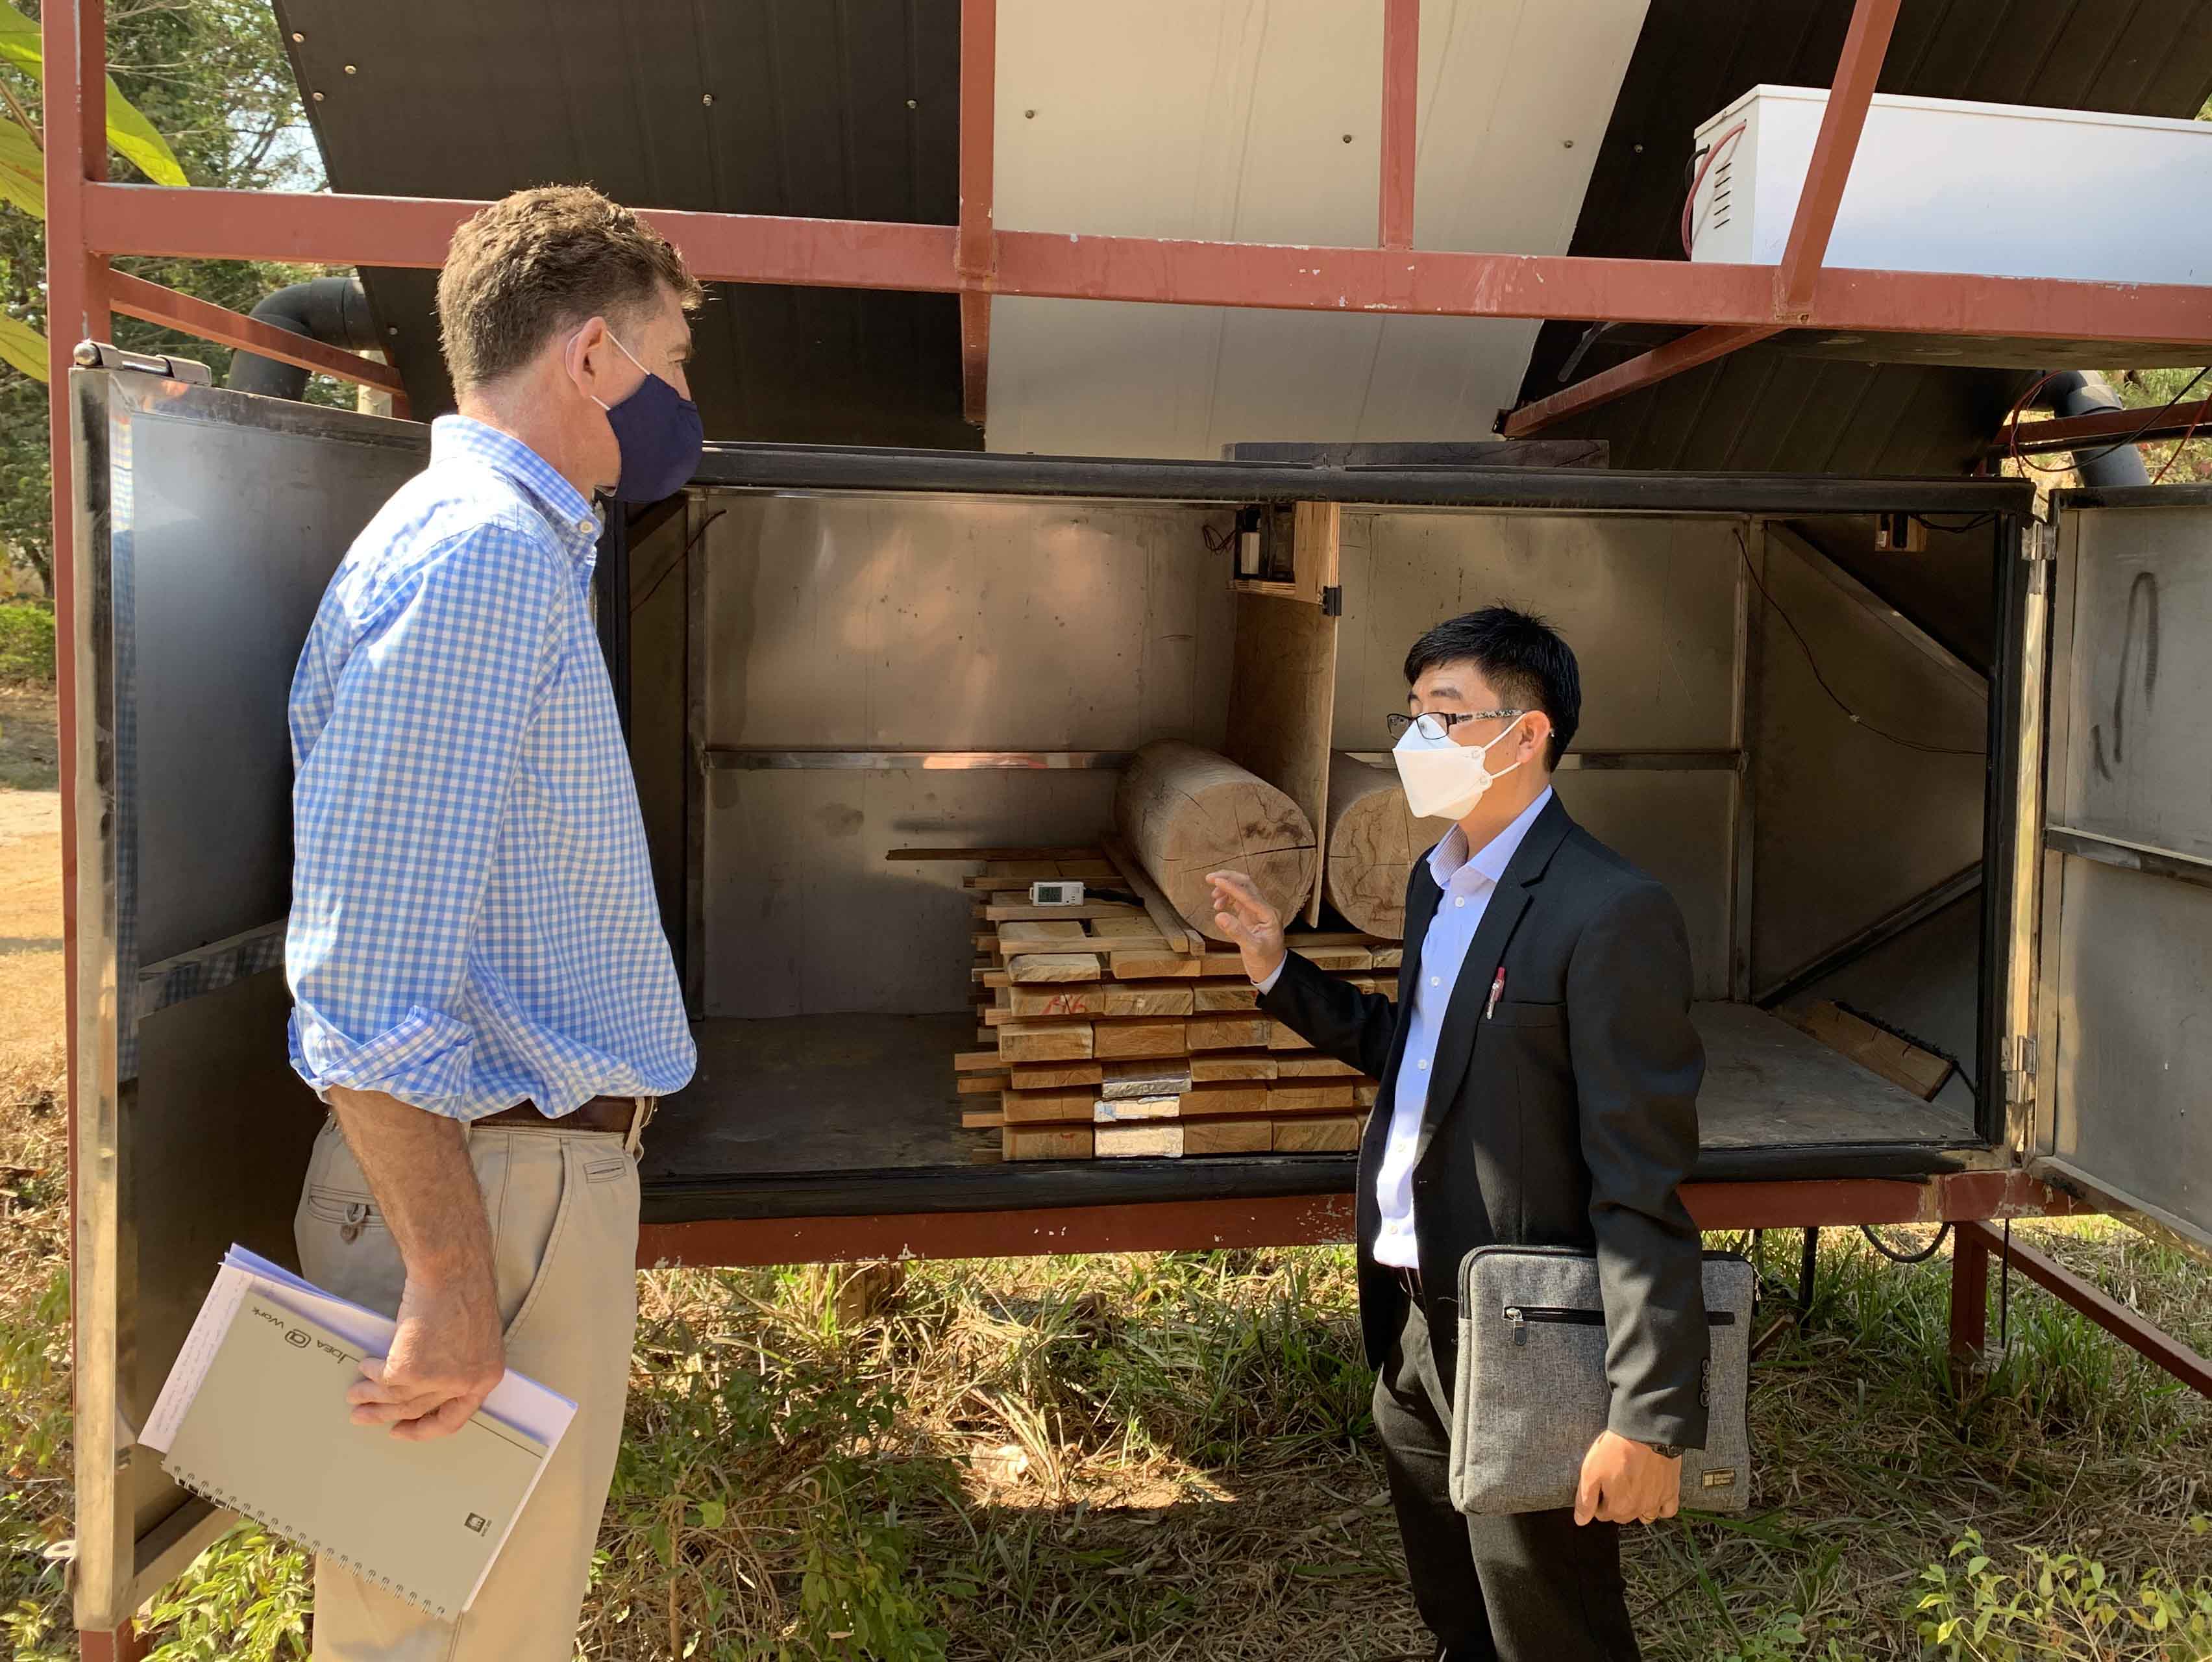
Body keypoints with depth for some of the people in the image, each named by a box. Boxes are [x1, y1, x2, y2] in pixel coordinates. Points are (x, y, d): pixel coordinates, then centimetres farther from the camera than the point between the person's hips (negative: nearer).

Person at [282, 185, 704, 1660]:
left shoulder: (519, 543, 17)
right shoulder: (485, 555, -17)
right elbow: (371, 971, -24)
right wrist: (450, 1279, -22)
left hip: (547, 1155, 10)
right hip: (492, 1187, -10)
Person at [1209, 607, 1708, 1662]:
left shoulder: (1610, 914, -21)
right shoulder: (1435, 881, 7)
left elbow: (1642, 1187, -22)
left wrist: (1650, 1417, -22)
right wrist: (1279, 973, 10)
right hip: (1408, 1320, 8)